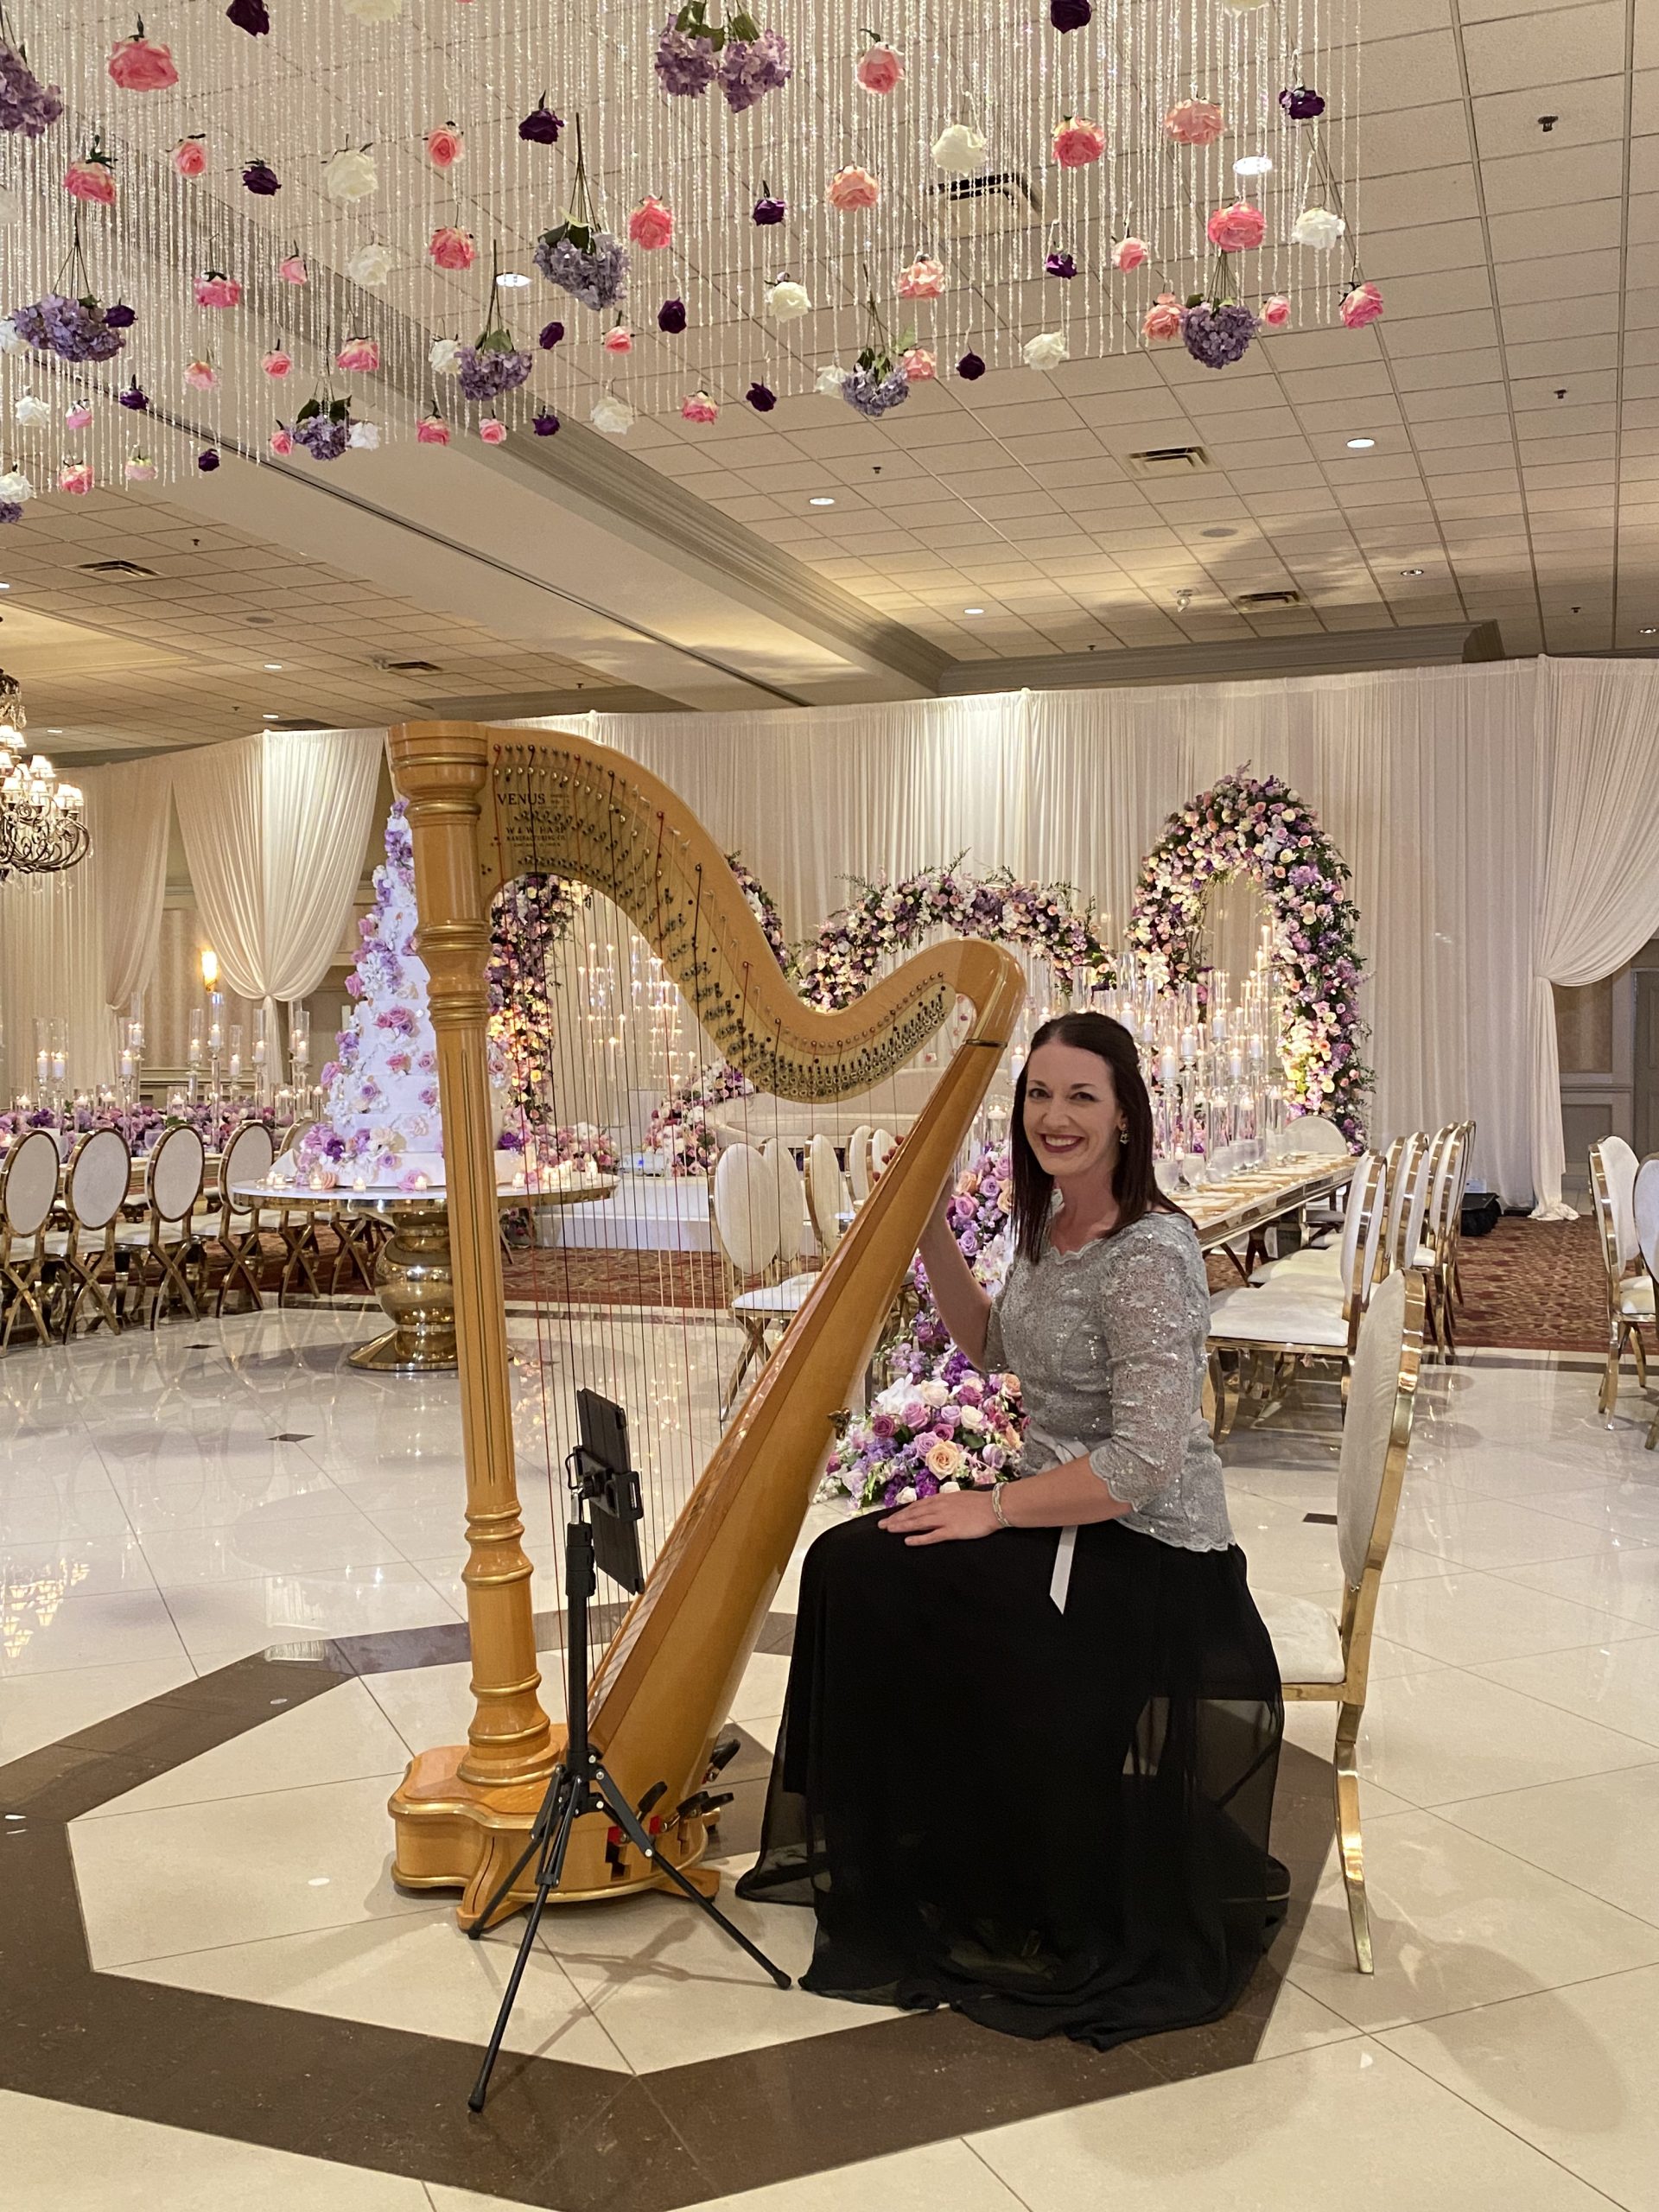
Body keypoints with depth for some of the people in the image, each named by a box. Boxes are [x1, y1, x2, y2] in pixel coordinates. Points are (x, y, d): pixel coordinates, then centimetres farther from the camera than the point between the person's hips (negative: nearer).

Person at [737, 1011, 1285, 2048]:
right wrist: (930, 1231, 7)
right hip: (1067, 1518, 9)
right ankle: (887, 1868, 15)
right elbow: (996, 1348, 20)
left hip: (1151, 1556, -9)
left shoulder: (1150, 1254, -23)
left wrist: (995, 1508, -18)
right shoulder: (1050, 1226, 5)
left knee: (872, 1578, -13)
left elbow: (1145, 1463, -27)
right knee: (852, 1564, -1)